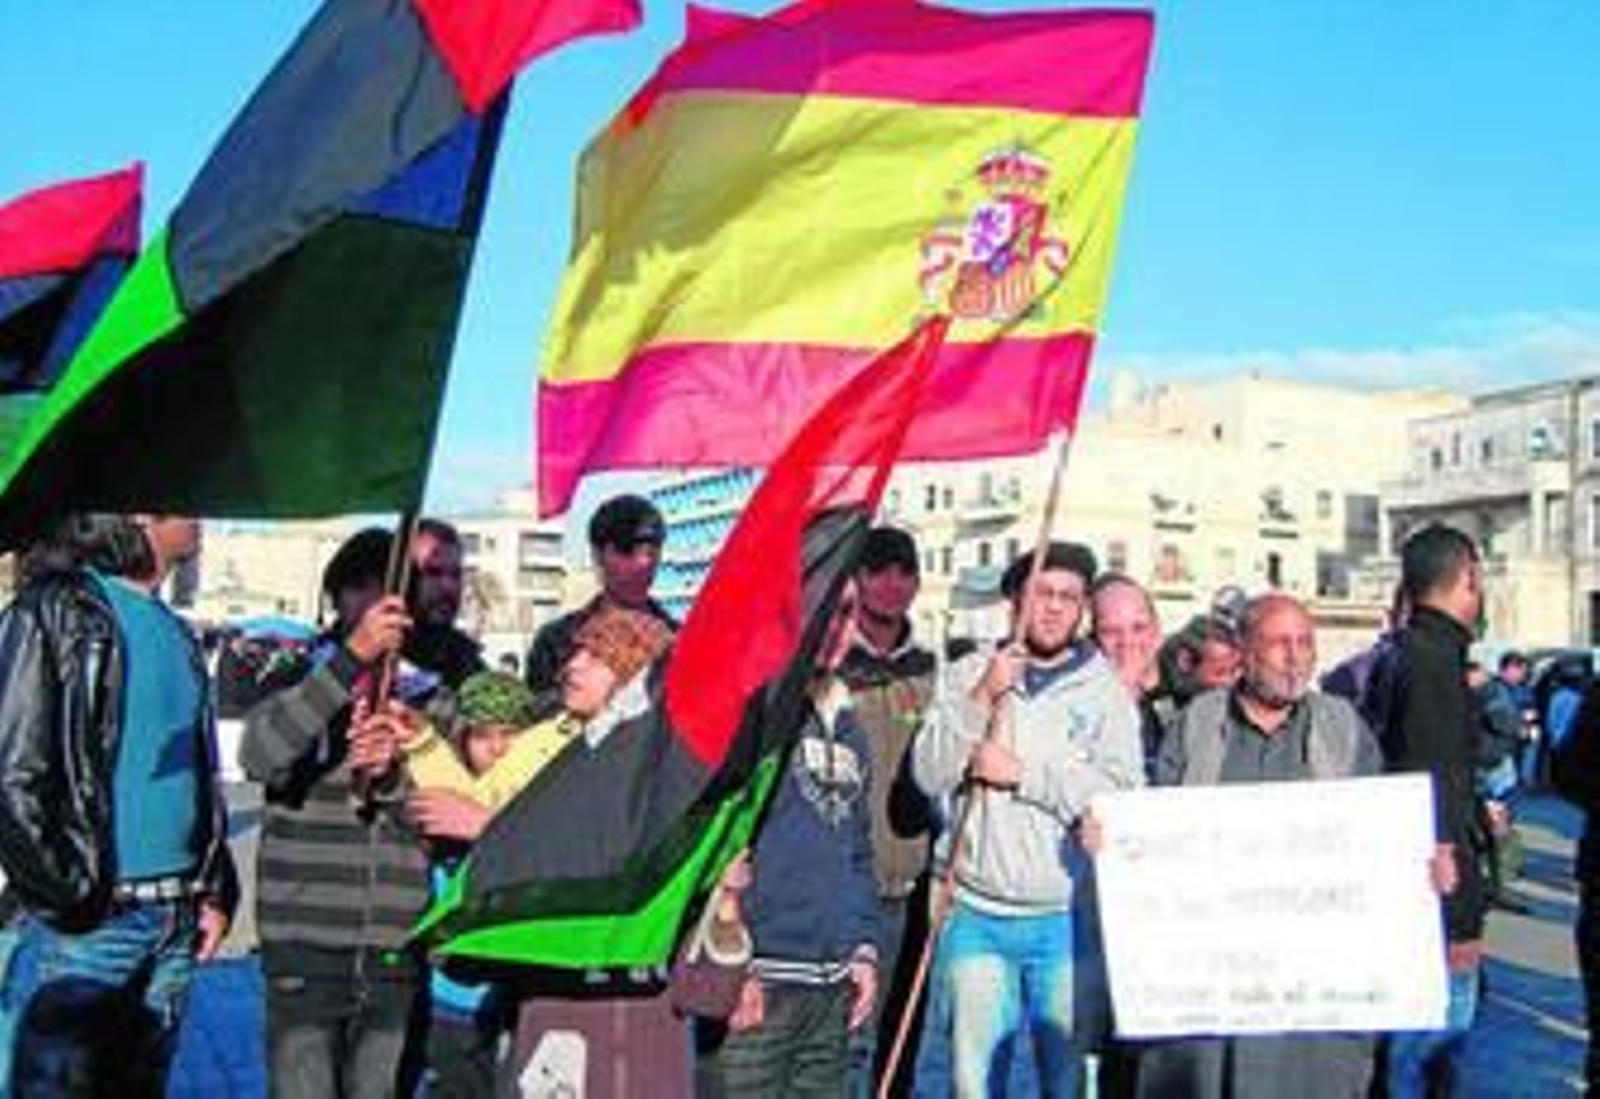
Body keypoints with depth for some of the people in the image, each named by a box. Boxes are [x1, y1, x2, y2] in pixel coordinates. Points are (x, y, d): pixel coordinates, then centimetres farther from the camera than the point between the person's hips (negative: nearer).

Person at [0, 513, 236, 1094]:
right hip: (84, 919, -7)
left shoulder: (176, 632, 15)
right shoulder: (57, 608, -7)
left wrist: (215, 891, 11)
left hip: (175, 918, 7)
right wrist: (65, 895, -13)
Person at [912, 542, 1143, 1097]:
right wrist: (982, 699, -13)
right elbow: (930, 776, -3)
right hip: (977, 916, 1)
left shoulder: (1107, 691, 3)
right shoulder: (967, 676, 7)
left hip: (1067, 920, -1)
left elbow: (1122, 795, -10)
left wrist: (1021, 772, -10)